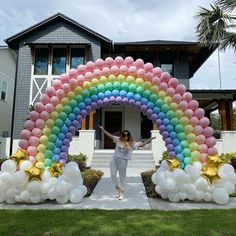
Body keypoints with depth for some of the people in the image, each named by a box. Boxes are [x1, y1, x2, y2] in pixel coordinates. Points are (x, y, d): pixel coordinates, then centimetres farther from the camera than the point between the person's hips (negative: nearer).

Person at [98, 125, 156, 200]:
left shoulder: (132, 143, 4)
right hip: (114, 158, 1)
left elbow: (141, 144, 8)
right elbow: (110, 135, 5)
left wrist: (150, 139, 4)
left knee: (122, 177, 7)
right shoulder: (118, 140, 4)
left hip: (123, 161, -1)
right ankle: (117, 189, 24)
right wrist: (103, 129, 1)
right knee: (113, 175, -1)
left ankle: (122, 193, 23)